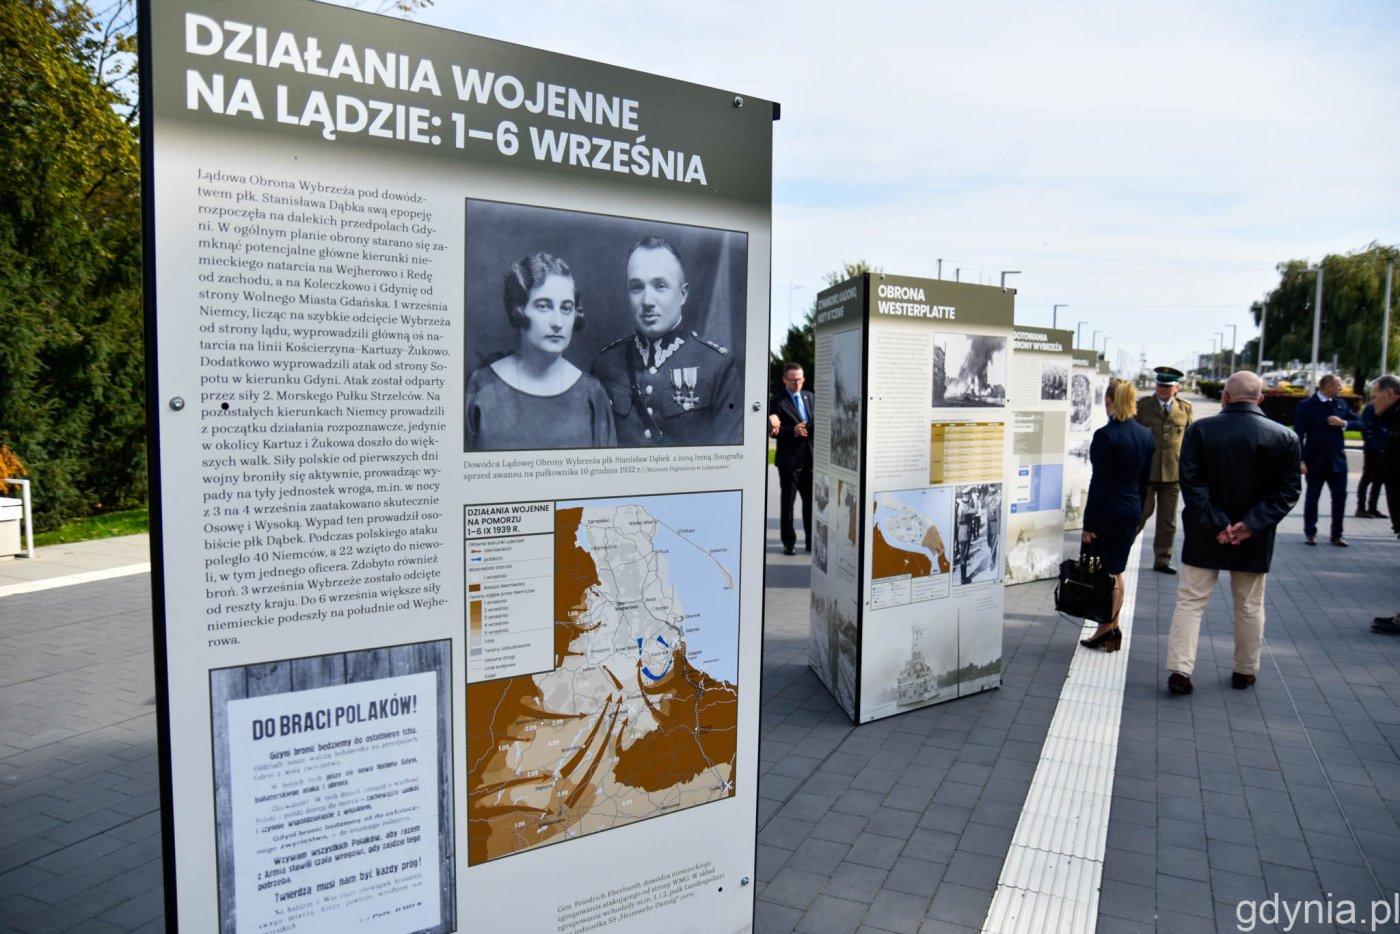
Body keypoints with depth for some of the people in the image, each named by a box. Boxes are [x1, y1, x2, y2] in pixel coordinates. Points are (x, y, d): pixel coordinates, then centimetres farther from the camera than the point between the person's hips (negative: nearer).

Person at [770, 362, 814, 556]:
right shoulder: (777, 400, -5)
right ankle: (789, 543, 14)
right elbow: (772, 430, -11)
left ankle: (812, 541, 18)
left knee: (811, 500, 8)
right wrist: (793, 431, -24)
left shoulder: (809, 397, 12)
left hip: (810, 457, 5)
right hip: (789, 459, -5)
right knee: (788, 502, 4)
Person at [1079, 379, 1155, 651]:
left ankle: (1108, 629, 9)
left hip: (1108, 512, -7)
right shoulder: (1146, 435, 6)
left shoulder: (1106, 436, -16)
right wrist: (1137, 513, 20)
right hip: (1132, 510, 7)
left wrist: (1089, 523, -11)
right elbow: (1145, 480, 12)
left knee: (1105, 573, 2)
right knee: (1116, 572, 15)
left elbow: (1099, 483, -16)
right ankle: (1111, 629, 23)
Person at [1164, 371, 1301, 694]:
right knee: (1249, 607, 16)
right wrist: (1252, 524, -11)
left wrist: (1215, 524, -12)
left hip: (1205, 536, -1)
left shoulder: (1200, 430, -9)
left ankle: (1179, 669, -1)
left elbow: (1191, 483, -13)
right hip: (1255, 540, 2)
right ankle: (1245, 671, 28)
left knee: (1190, 601, 5)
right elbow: (1287, 491, -7)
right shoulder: (1285, 437, -4)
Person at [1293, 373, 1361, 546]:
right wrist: (1301, 460, -18)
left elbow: (1359, 424, 12)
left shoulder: (1341, 404, 8)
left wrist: (1344, 423, -10)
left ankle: (1336, 534, 17)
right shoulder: (1307, 405, -8)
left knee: (1340, 497, 6)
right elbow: (1299, 434, -12)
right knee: (1312, 497, 5)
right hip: (1315, 461, -4)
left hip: (1337, 460, 5)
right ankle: (1310, 533, 16)